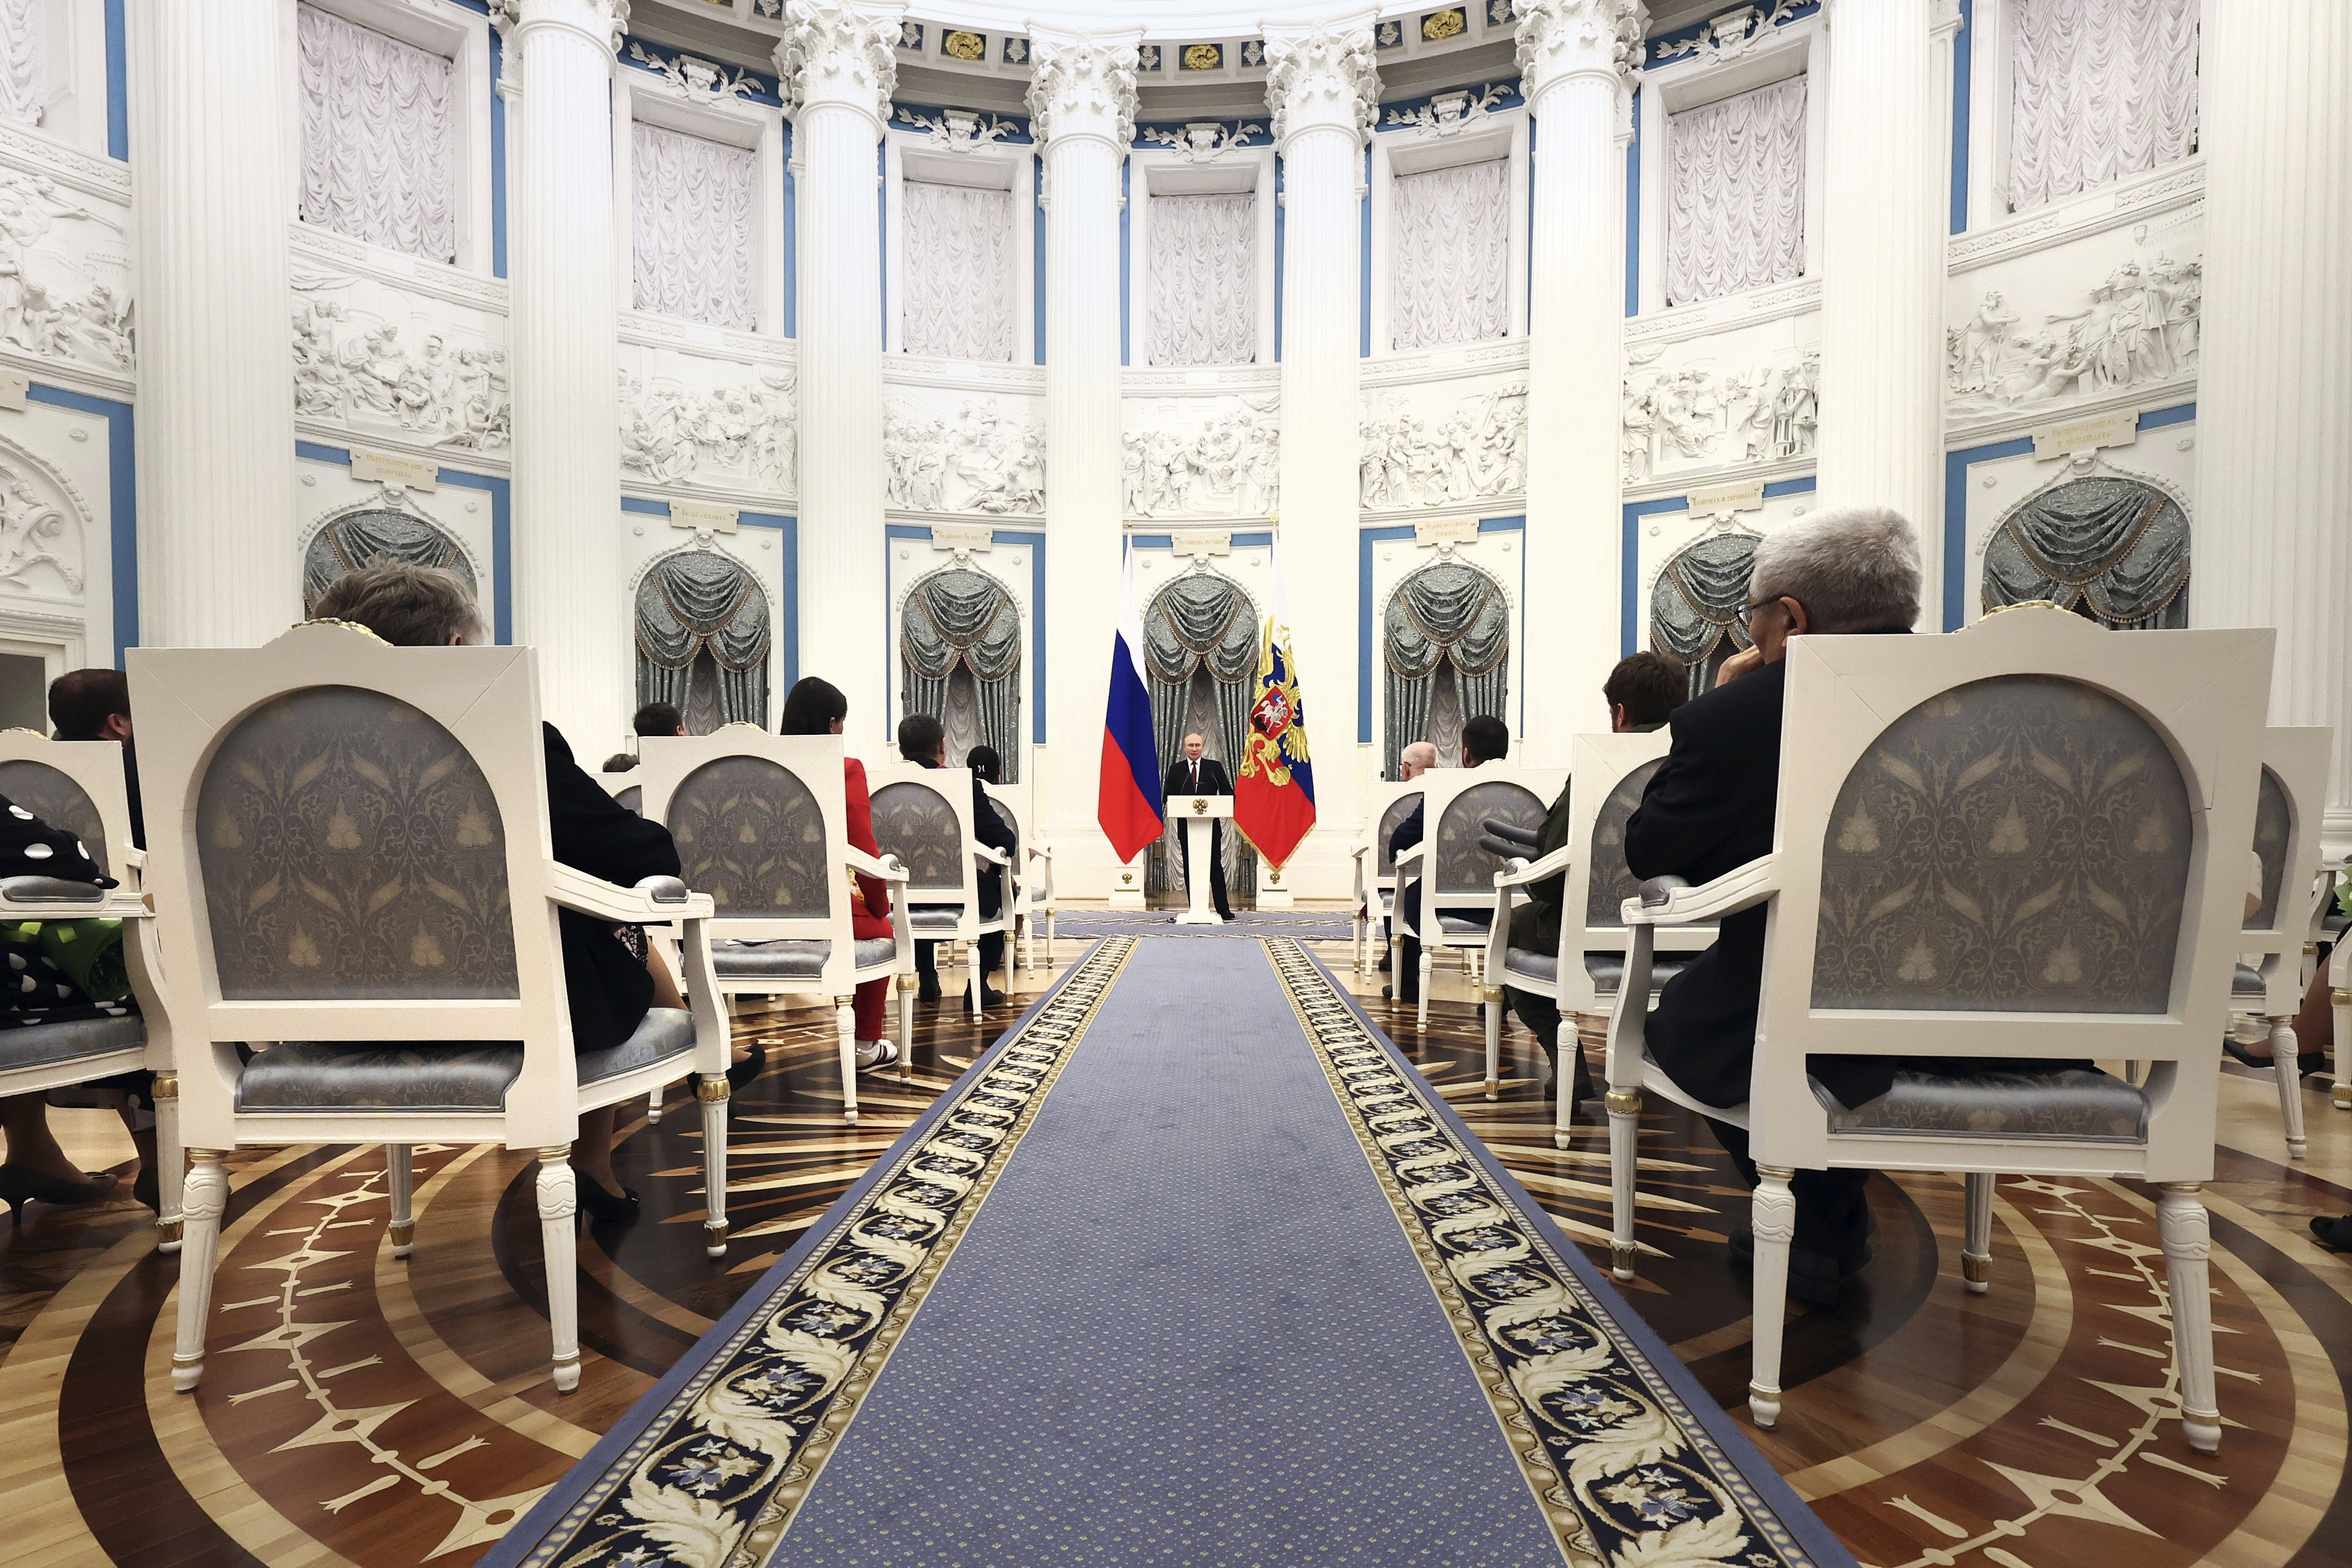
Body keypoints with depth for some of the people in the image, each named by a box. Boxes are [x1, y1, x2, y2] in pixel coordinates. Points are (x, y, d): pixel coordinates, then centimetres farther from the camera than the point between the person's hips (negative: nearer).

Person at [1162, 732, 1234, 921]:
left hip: (1211, 825, -1)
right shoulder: (1175, 769, 9)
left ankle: (1224, 910, 6)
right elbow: (1168, 796, 6)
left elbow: (1228, 793, 4)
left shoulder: (1215, 767, 7)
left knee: (1215, 867, 1)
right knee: (1190, 869, 3)